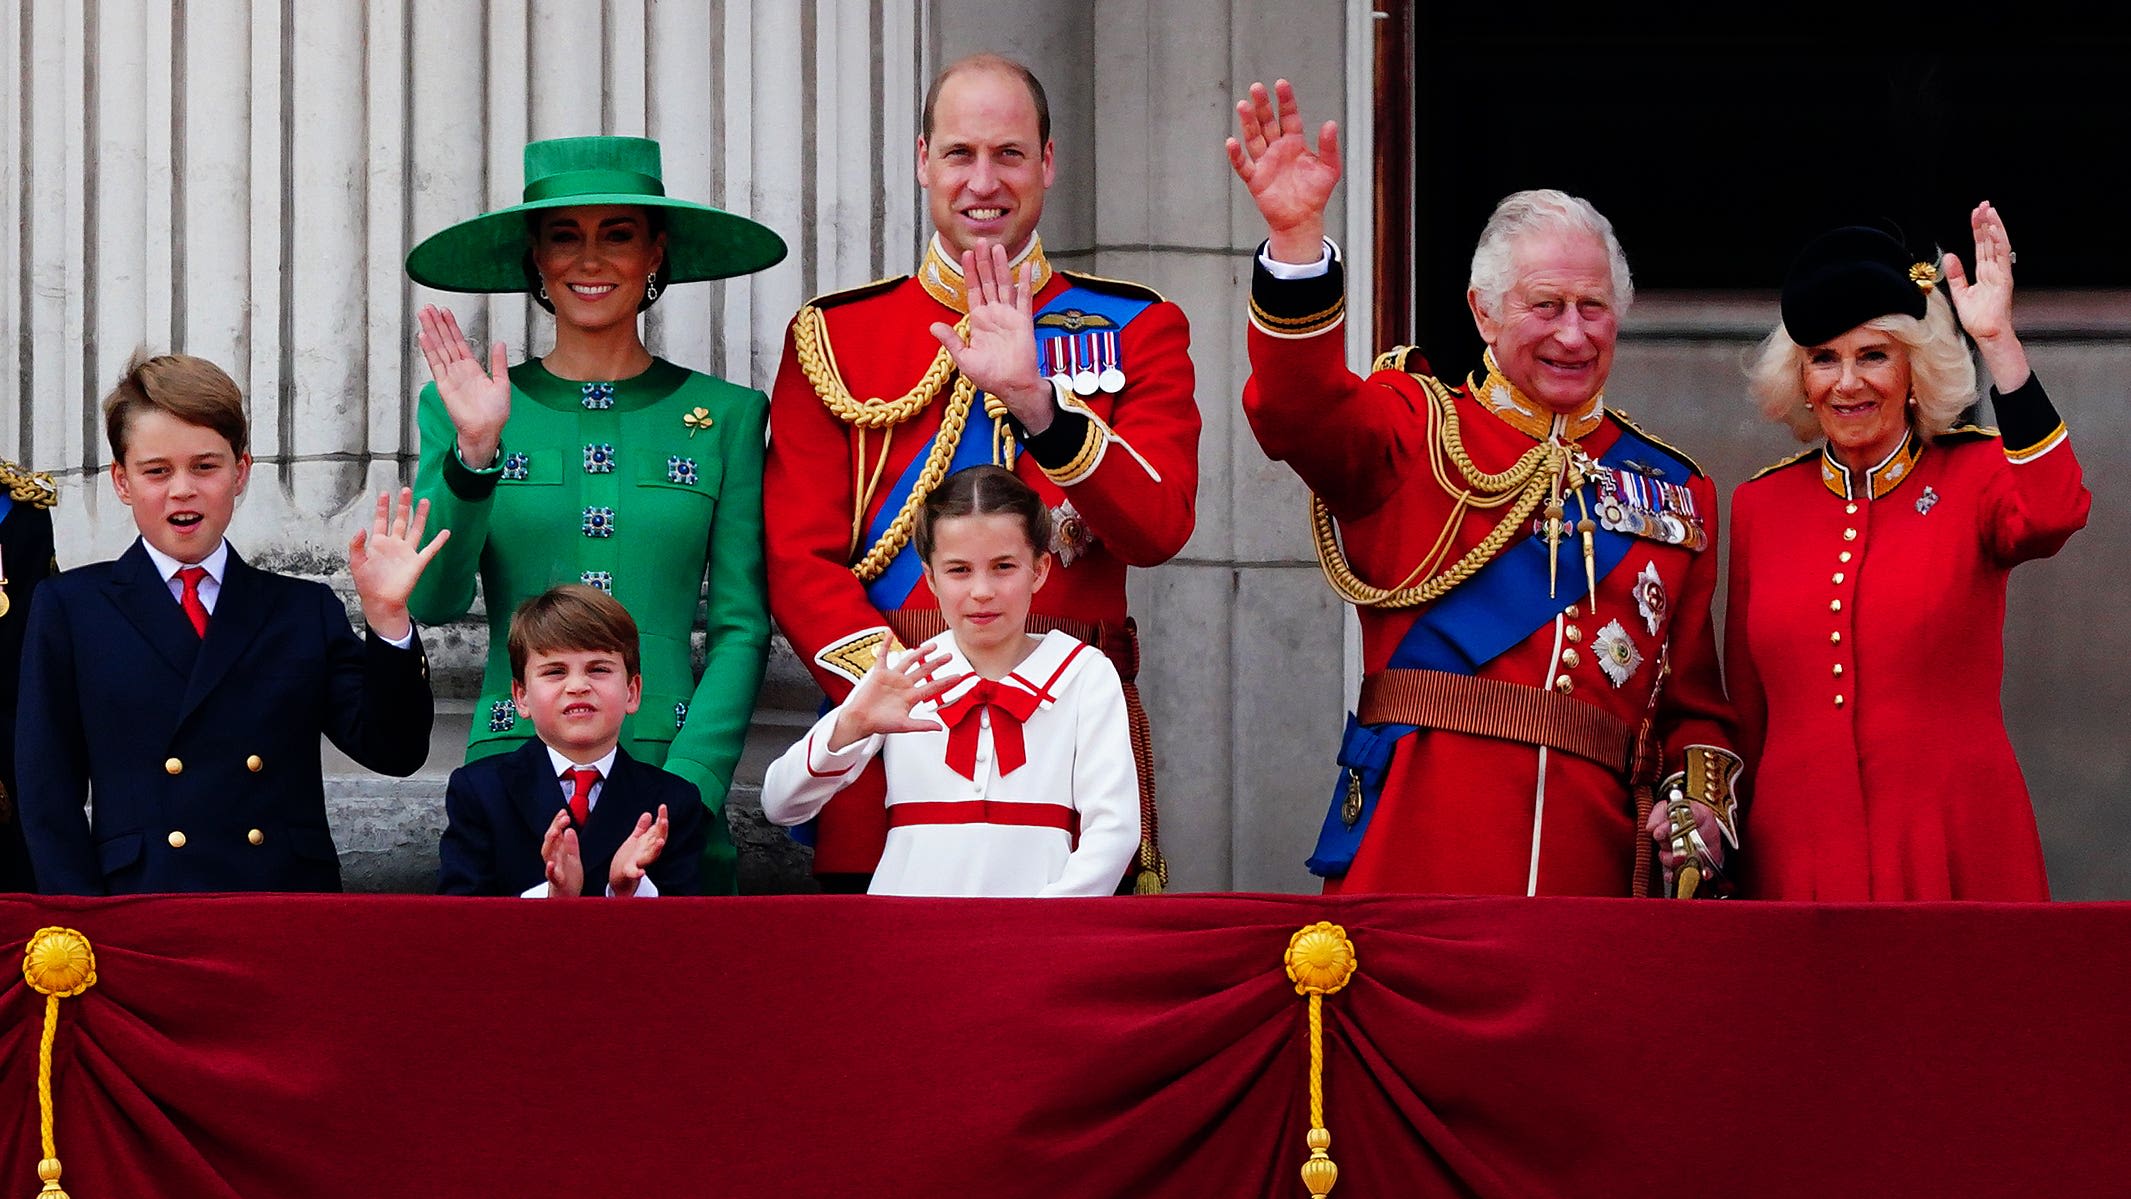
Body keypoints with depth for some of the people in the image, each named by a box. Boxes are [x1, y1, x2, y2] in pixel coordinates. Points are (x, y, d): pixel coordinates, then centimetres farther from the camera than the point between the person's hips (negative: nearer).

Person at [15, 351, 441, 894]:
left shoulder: (307, 611, 15)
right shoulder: (68, 609, 11)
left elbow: (393, 752, 8)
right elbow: (48, 790, 6)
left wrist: (387, 618, -5)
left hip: (294, 911, 2)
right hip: (140, 919, -2)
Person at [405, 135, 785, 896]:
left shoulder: (725, 416, 7)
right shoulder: (465, 411, 8)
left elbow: (742, 629, 4)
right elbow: (434, 602, -2)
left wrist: (686, 789, -8)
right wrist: (473, 453, -16)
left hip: (672, 781, 0)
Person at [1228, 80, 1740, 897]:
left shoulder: (1674, 490, 18)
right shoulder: (1418, 427, 9)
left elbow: (1693, 694, 19)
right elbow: (1300, 414, -13)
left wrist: (1700, 802, -1)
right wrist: (1297, 238, -27)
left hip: (1592, 852, 3)